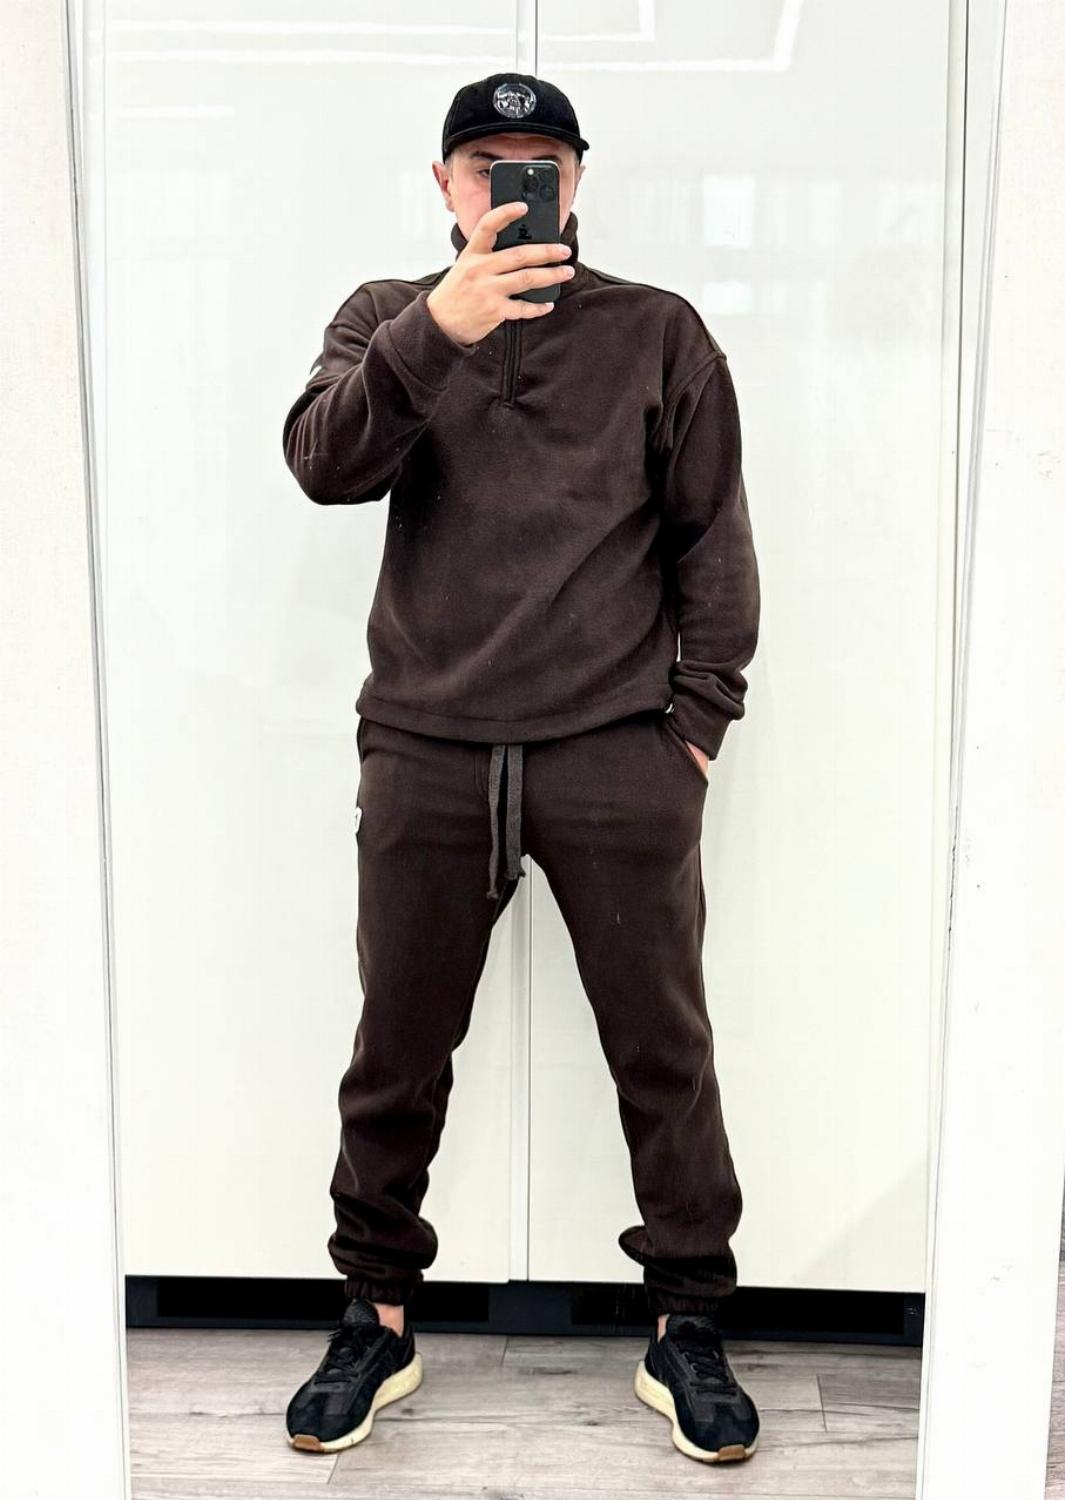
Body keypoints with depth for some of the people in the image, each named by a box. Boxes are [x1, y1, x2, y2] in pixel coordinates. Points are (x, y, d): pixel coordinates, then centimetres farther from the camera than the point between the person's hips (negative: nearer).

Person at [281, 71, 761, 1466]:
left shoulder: (659, 333, 10)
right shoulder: (388, 318, 11)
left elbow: (714, 536, 8)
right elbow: (323, 461, -9)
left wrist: (701, 714, 1)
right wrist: (437, 330, -24)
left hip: (620, 756, 0)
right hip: (426, 753, 1)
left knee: (666, 1051, 5)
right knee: (397, 1054, 8)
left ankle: (687, 1329, 21)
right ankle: (378, 1320, 26)